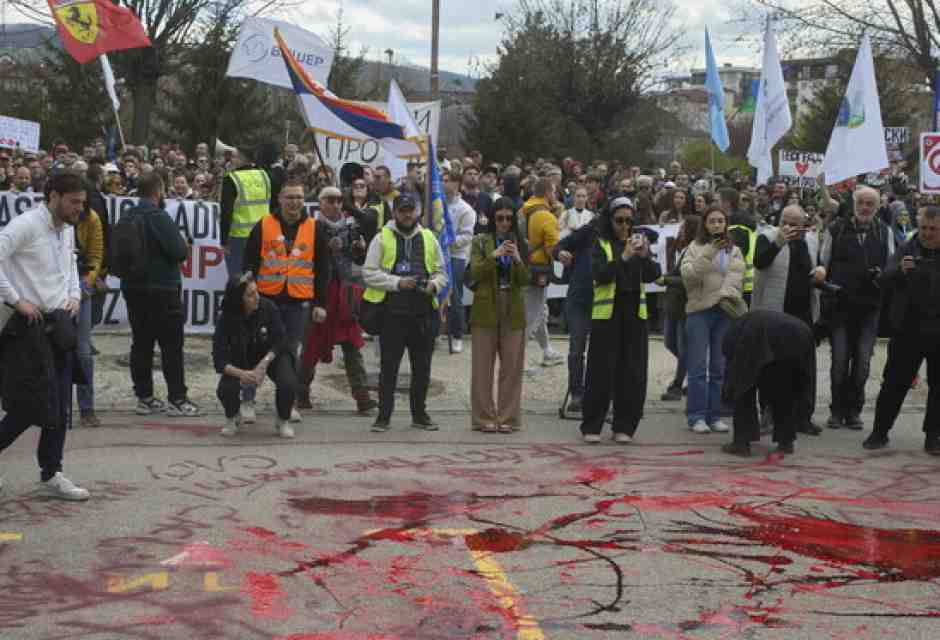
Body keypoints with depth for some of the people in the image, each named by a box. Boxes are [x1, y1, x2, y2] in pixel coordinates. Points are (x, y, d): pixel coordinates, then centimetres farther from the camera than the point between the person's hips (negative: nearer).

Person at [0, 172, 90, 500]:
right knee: (31, 404, -9)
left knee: (59, 406, 7)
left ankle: (52, 474, 15)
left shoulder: (67, 229, 13)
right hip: (29, 324, -8)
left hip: (60, 322, 8)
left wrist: (75, 294, 13)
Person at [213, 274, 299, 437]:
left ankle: (283, 422, 2)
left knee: (287, 383, -29)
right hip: (241, 360, 0)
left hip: (271, 355, 0)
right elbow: (219, 359, -23)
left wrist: (263, 364, -30)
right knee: (225, 390, -27)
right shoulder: (226, 319, -22)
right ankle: (233, 418, 10)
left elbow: (281, 341, -14)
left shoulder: (268, 308, -23)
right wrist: (241, 374, -41)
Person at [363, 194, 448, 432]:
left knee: (422, 366, 9)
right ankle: (384, 415, 8)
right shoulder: (382, 238, 1)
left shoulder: (428, 238, 12)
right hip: (392, 312, -3)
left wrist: (434, 284, -5)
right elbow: (369, 273, -3)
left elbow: (441, 271, 17)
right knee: (389, 366, 1)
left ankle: (420, 414, 21)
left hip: (423, 312, 3)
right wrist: (397, 283, -14)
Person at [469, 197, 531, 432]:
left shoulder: (520, 244, 9)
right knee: (483, 366, 0)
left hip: (513, 312, 2)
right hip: (485, 309, -2)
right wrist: (493, 256, -22)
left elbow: (525, 280, 1)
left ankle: (508, 418, 8)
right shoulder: (480, 242, 4)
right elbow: (475, 273, -8)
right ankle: (484, 417, 7)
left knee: (512, 367, 1)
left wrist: (517, 259, -16)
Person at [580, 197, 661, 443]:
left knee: (632, 372, 4)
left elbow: (653, 275, 1)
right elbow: (600, 275, -14)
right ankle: (591, 426, 7)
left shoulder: (638, 241, 11)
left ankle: (624, 427, 12)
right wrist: (623, 257, -25)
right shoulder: (601, 244, 1)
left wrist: (645, 256, -17)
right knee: (601, 371, -2)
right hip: (607, 313, -3)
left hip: (635, 313, 4)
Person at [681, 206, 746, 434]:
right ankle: (697, 416, -1)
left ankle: (715, 415, 10)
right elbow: (687, 274, -10)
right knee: (698, 367, -5)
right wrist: (707, 255, -20)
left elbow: (735, 277, 0)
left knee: (719, 367, 5)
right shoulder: (695, 248, 5)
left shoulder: (734, 251, 14)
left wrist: (726, 296, -17)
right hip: (699, 310, -3)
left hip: (724, 312, 3)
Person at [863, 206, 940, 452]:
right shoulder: (908, 249, 2)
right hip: (909, 329, 0)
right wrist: (900, 270, -28)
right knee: (894, 383, 2)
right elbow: (886, 279, -8)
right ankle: (880, 431, 11)